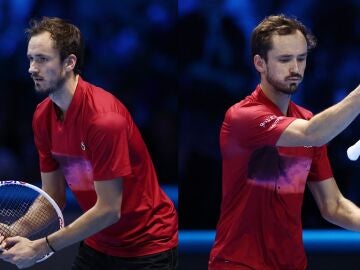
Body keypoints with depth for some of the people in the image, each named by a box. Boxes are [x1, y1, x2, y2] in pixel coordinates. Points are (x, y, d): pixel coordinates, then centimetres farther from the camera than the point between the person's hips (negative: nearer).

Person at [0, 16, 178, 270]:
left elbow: (109, 210, -24)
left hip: (146, 248, -6)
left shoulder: (104, 117, -26)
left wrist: (39, 248, -23)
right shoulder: (43, 116, -3)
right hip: (96, 246, 6)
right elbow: (53, 198, 2)